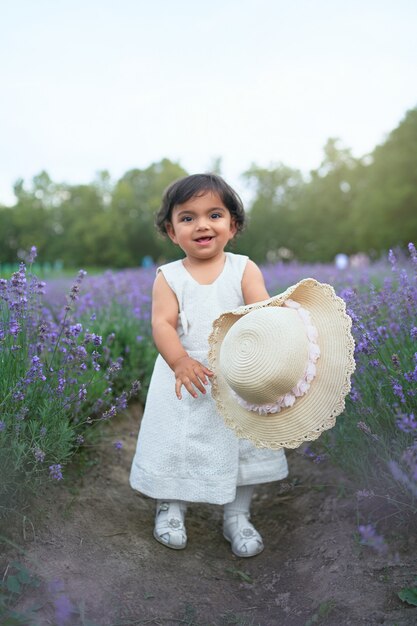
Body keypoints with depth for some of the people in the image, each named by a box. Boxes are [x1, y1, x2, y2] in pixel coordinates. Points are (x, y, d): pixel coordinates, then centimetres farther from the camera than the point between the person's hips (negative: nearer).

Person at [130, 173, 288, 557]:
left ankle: (237, 516, 32)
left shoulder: (244, 269, -3)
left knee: (242, 446, 11)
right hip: (184, 382, 0)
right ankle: (170, 508, 36)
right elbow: (162, 323, -12)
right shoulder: (168, 276, -3)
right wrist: (181, 362, -30)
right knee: (174, 445, 10)